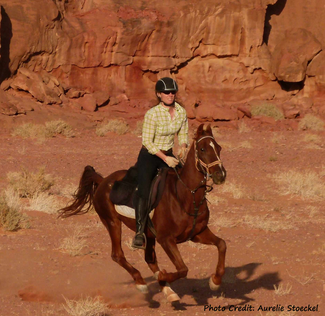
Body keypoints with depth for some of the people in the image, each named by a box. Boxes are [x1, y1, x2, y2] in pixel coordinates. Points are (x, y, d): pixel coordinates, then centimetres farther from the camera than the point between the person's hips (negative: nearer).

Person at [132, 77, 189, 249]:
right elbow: (147, 142, -20)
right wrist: (165, 158, -25)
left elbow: (183, 134, 11)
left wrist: (183, 147, -10)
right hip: (149, 156, -5)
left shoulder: (181, 112, -4)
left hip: (168, 154, 5)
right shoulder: (152, 114, -20)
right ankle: (140, 232, -15)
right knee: (144, 192, -18)